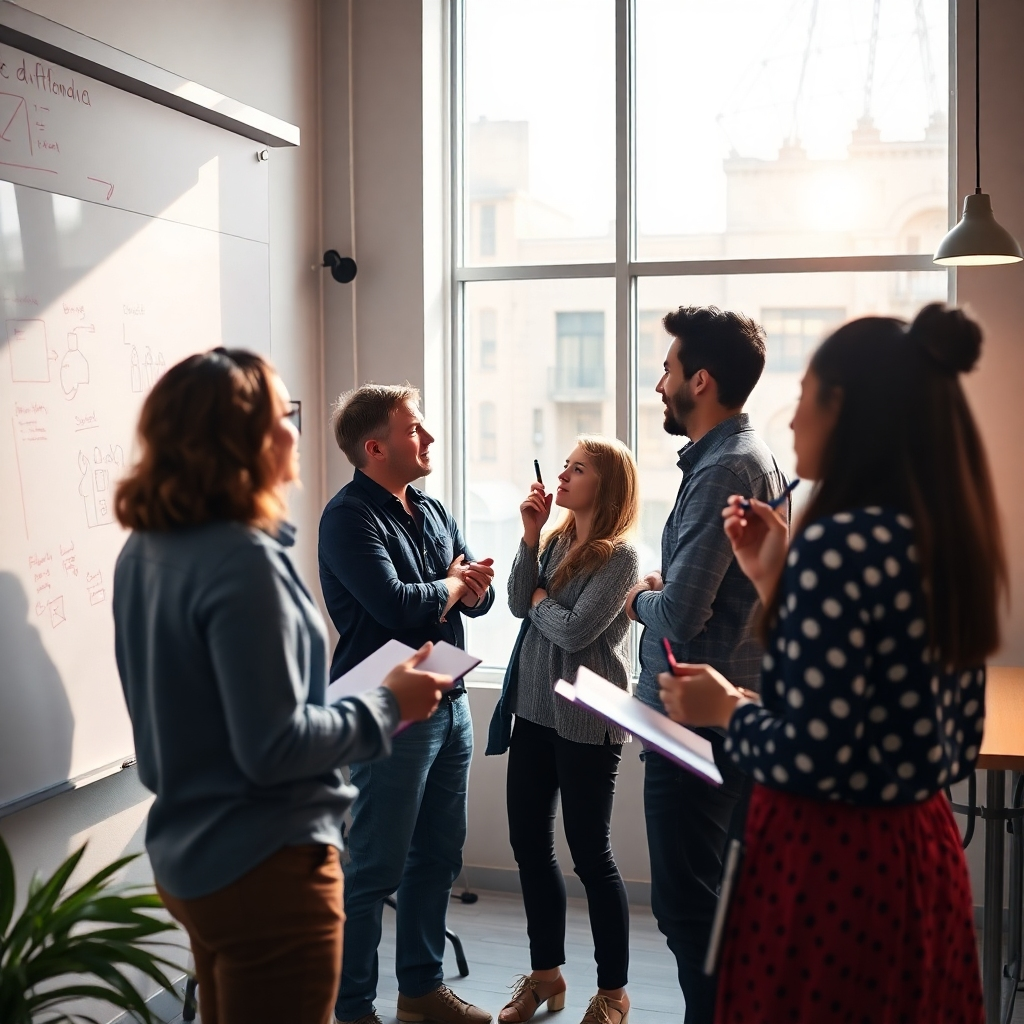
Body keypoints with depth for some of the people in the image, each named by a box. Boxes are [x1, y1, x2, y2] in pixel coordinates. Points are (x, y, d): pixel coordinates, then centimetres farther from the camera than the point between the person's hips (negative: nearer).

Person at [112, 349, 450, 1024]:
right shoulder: (242, 561, -24)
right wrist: (388, 708, -13)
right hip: (265, 865, -9)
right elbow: (273, 747, -25)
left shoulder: (146, 550, 3)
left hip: (189, 850, 9)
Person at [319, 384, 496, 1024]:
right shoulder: (350, 517, -12)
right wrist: (452, 585, -5)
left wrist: (467, 586, -12)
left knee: (439, 855, 16)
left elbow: (481, 596, 11)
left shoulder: (433, 511, 14)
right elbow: (396, 605, -23)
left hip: (450, 702, 8)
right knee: (375, 869, -1)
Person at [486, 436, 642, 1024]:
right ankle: (546, 974, 30)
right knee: (529, 843, 13)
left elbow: (574, 631, -20)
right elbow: (519, 604, -2)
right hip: (535, 711, 7)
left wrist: (540, 600, -3)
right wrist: (530, 535, -8)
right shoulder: (557, 540, 8)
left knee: (591, 854, 3)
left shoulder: (620, 555, -13)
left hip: (588, 722, -7)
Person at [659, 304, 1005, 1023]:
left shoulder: (839, 542, -21)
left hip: (828, 862, -8)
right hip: (921, 852, 8)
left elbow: (811, 756, -24)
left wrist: (727, 710, -5)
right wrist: (776, 582, 9)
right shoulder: (946, 538, 4)